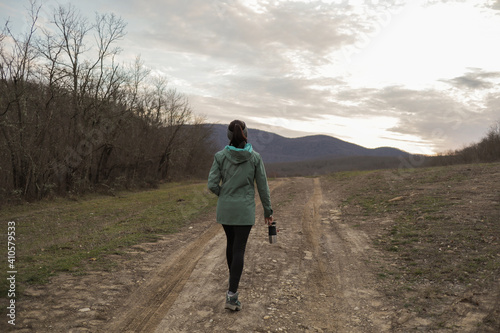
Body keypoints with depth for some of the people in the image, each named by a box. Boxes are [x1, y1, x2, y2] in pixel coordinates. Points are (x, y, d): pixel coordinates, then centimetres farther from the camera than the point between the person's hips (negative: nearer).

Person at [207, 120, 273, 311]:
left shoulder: (220, 156, -6)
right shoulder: (255, 158, -6)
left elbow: (212, 184, -9)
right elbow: (263, 186, -3)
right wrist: (268, 211, 7)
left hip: (225, 209, 2)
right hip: (245, 210, -2)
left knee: (231, 243, 23)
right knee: (239, 249, 0)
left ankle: (233, 277, 44)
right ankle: (232, 294, -7)